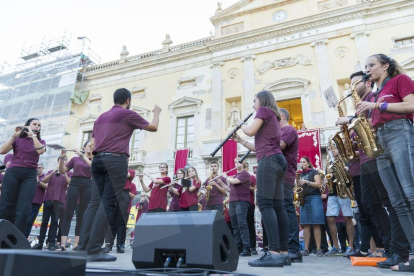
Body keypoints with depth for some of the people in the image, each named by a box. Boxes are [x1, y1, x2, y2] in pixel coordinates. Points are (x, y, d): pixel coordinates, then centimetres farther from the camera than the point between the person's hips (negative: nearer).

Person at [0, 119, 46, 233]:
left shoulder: (41, 141, 14)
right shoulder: (17, 139, 11)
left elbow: (40, 150, -9)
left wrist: (33, 135, -6)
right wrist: (14, 135, -7)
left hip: (30, 175, 1)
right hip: (13, 172, 0)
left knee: (24, 209, -8)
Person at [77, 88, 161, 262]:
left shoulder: (101, 117, 22)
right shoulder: (128, 114, 4)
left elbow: (92, 145, 20)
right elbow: (153, 127, 14)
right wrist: (156, 113, 31)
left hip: (97, 159, 7)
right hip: (116, 160, -7)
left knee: (95, 202, 5)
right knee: (108, 204, -8)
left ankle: (83, 247, 3)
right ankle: (94, 250, -9)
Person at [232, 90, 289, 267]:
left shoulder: (264, 110, 5)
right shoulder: (273, 118, 29)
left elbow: (251, 131, -10)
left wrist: (240, 124, 11)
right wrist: (240, 141, 24)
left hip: (269, 160, -9)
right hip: (277, 160, 9)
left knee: (265, 203, -15)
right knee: (277, 205, 3)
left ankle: (274, 253, -21)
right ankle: (283, 253, 2)